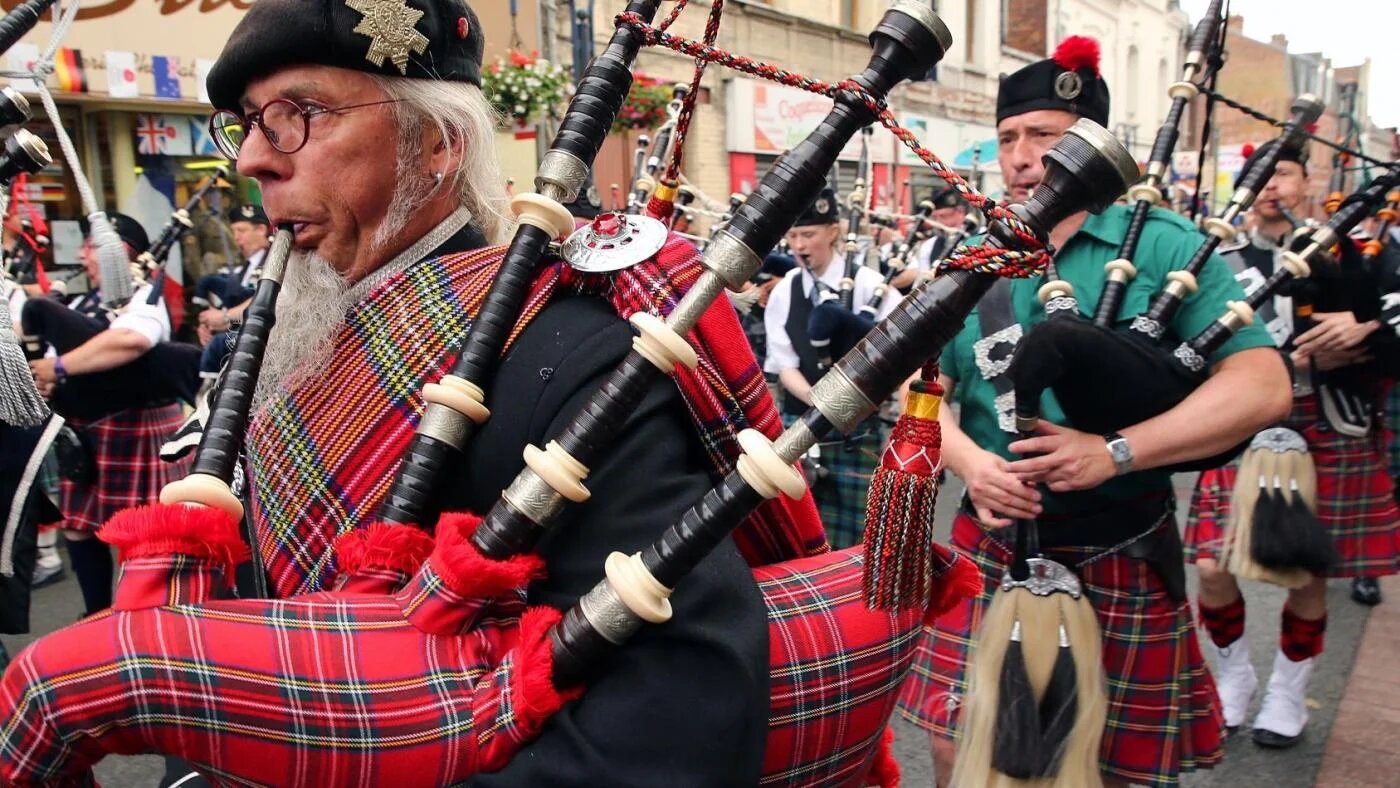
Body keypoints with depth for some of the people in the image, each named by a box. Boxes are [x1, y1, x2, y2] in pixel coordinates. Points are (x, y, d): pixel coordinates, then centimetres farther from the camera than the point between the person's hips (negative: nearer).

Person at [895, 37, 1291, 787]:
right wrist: (968, 462, -18)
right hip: (990, 548, 3)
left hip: (1120, 558, -2)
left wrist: (1116, 451, -24)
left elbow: (1262, 385, -13)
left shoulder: (1163, 246, -6)